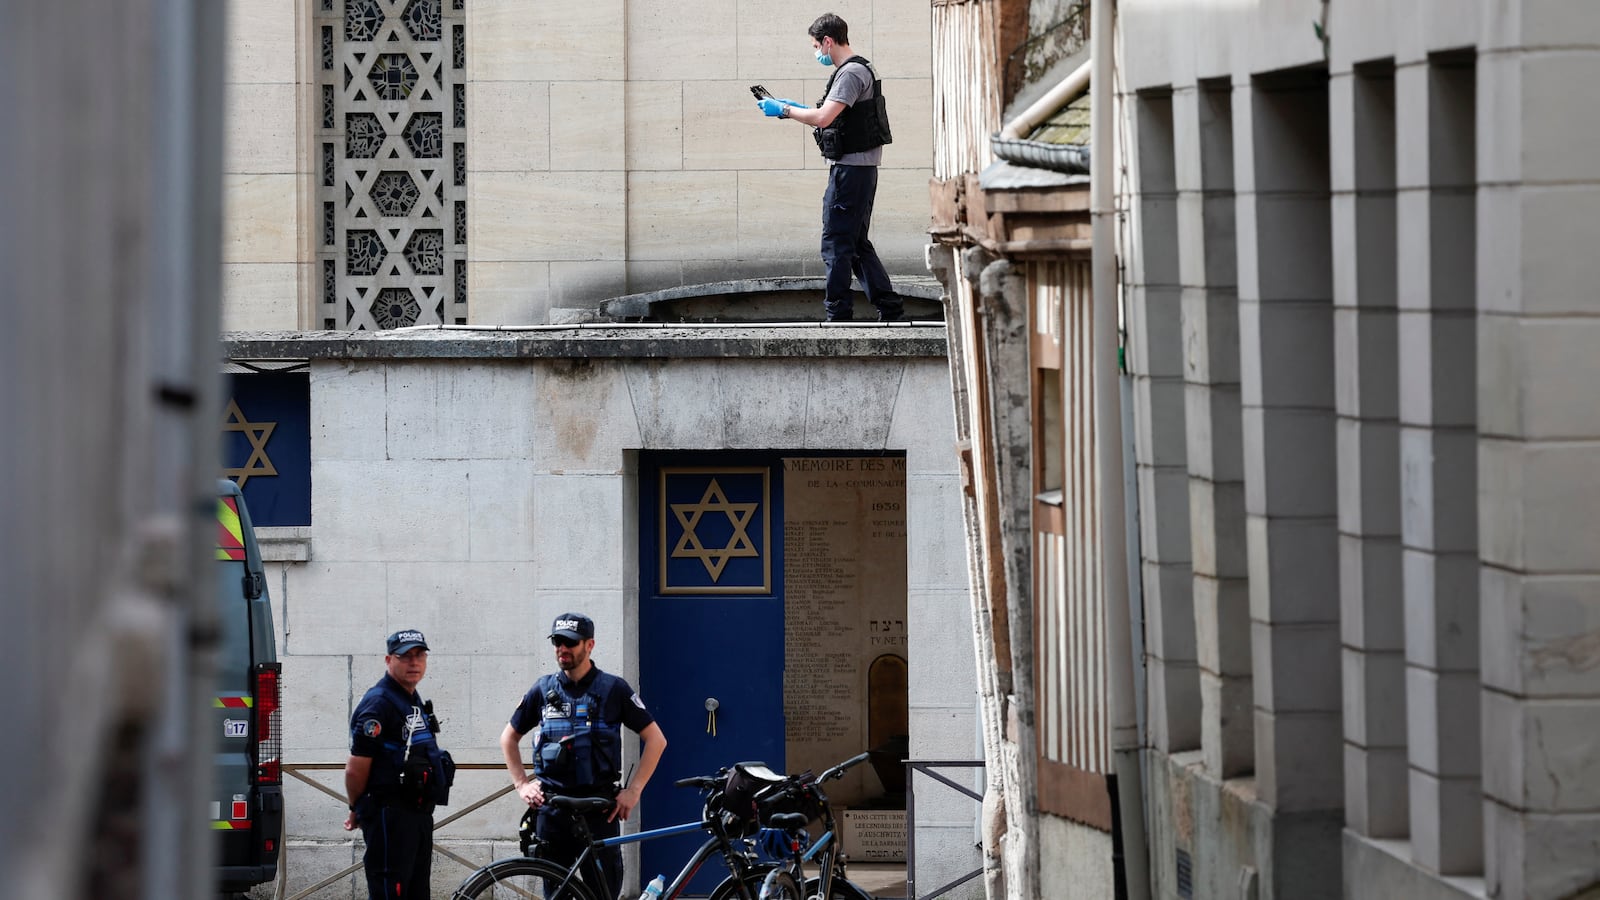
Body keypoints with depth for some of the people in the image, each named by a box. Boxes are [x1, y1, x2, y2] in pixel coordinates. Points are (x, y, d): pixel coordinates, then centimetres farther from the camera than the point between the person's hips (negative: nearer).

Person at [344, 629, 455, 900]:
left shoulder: (415, 701, 17)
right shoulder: (378, 702, -14)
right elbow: (356, 767, -15)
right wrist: (357, 811, -1)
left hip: (419, 814, 10)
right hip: (390, 817, -10)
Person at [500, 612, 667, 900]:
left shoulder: (614, 689, -1)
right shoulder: (543, 690, 7)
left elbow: (656, 739, 0)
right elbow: (509, 737, 20)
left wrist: (633, 790, -6)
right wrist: (522, 784, 8)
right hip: (552, 808, 3)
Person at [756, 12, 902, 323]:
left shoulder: (851, 74, -16)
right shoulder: (859, 70, 18)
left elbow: (823, 118, -26)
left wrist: (784, 110, -14)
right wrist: (795, 108, 19)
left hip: (850, 167, -11)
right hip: (860, 167, 11)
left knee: (836, 242, -6)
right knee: (856, 243, 15)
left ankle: (838, 314, -5)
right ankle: (889, 306, 14)